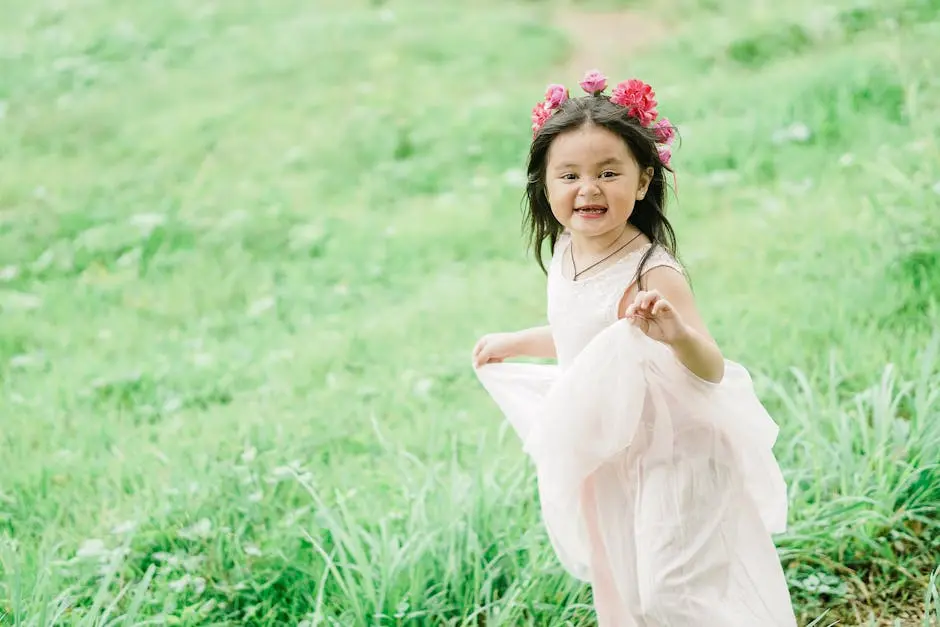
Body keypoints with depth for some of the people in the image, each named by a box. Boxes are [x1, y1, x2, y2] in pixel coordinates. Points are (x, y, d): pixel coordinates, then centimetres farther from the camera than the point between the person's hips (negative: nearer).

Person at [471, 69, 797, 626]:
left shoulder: (653, 273, -26)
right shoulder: (565, 251, -3)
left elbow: (711, 371, -29)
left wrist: (676, 333, -49)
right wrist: (514, 343, 28)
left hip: (667, 460, -7)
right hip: (604, 461, 7)